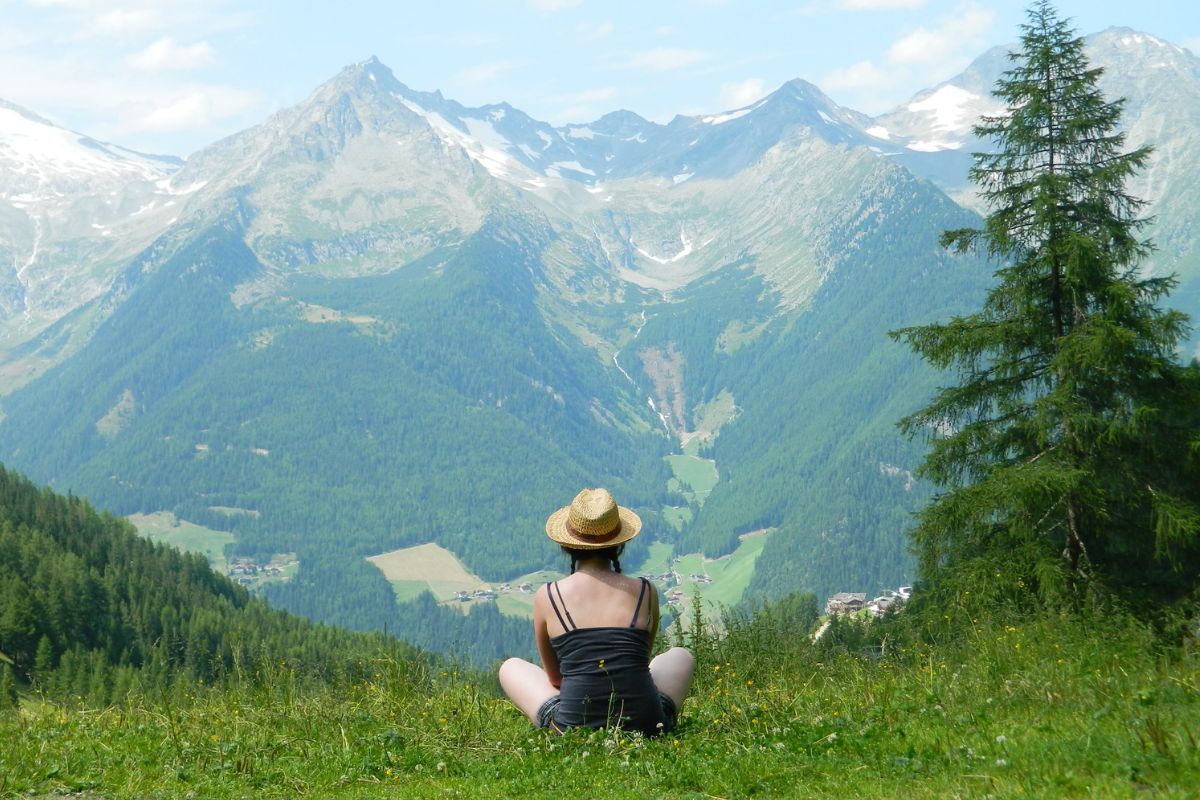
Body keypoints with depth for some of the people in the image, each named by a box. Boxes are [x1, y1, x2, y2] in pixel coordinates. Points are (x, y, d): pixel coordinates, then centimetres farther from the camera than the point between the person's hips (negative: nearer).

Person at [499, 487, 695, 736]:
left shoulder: (547, 597, 1)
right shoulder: (645, 592, 4)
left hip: (573, 727, -1)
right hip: (645, 725, 1)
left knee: (510, 668, 28)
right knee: (681, 656, 34)